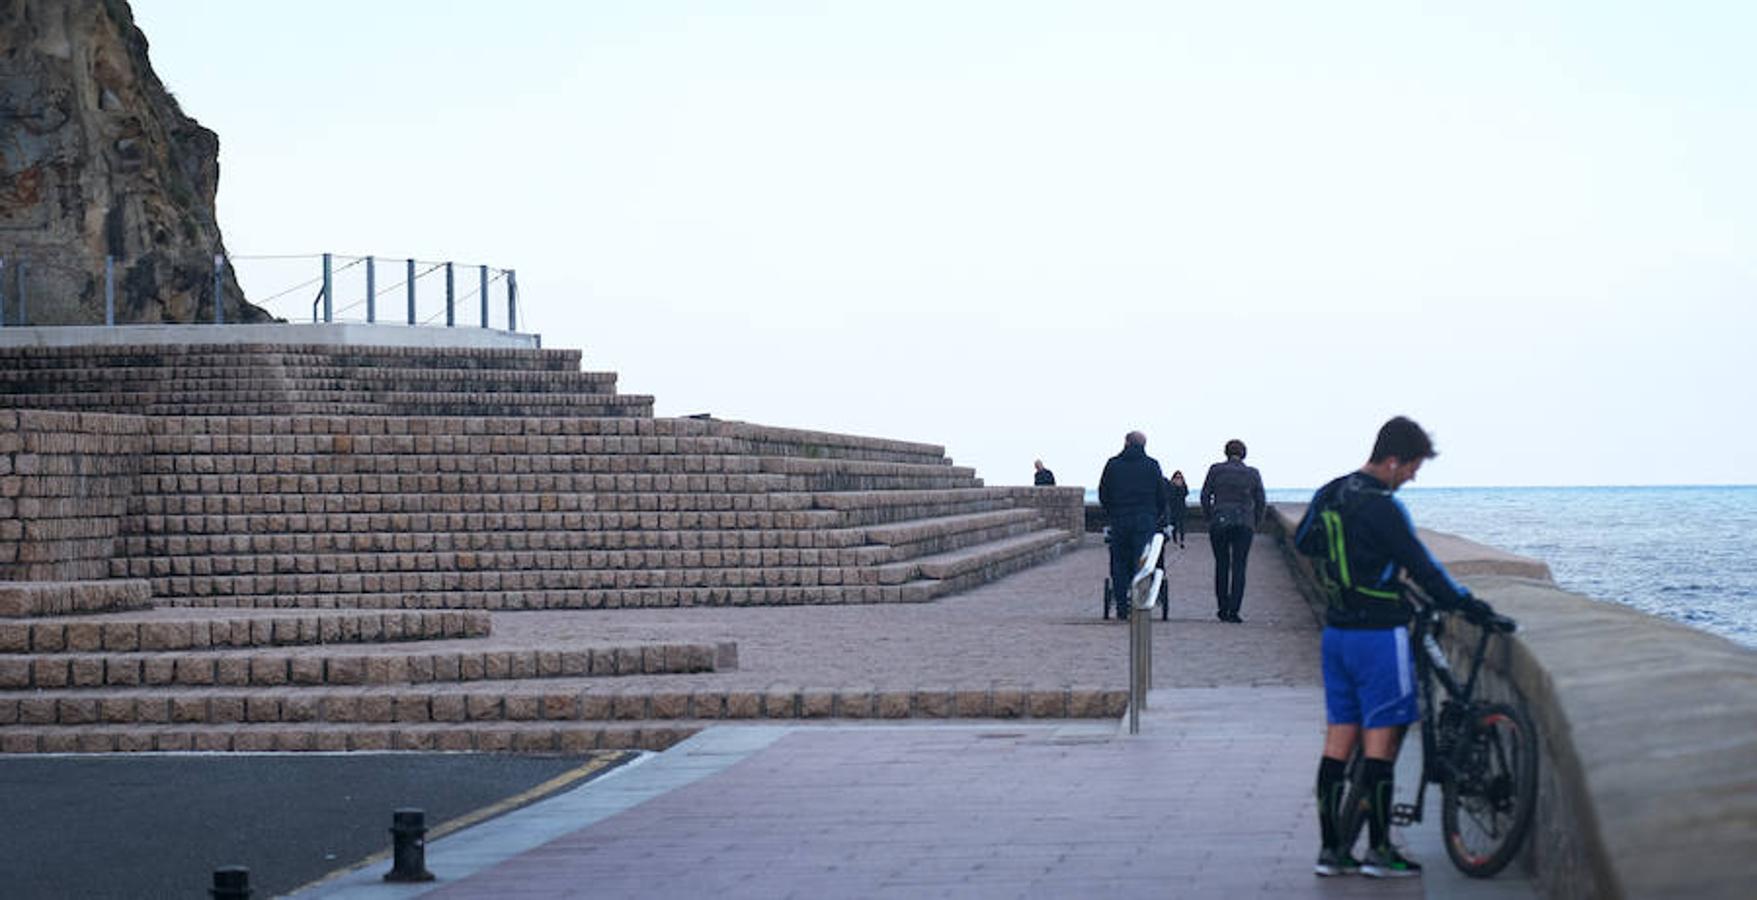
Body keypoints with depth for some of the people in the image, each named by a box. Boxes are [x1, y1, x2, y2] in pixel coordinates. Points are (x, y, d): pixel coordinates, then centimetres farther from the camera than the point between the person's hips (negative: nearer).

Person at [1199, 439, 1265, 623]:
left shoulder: (1215, 470, 0)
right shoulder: (1253, 474, 3)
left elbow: (1205, 496, 1)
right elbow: (1261, 503, 5)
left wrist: (1210, 518, 12)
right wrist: (1255, 525, 14)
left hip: (1219, 523, 0)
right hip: (1244, 524, 0)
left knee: (1221, 565, 13)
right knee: (1239, 567, 2)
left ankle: (1223, 609, 16)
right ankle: (1233, 612, -5)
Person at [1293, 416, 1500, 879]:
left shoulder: (1329, 495, 7)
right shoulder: (1381, 507, -18)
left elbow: (1303, 541, 24)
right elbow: (1421, 565, -18)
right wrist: (1465, 603, -11)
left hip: (1336, 630, 8)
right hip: (1378, 634, -8)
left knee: (1339, 738, 9)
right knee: (1381, 739, -2)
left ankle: (1331, 848, 10)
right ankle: (1379, 850, 0)